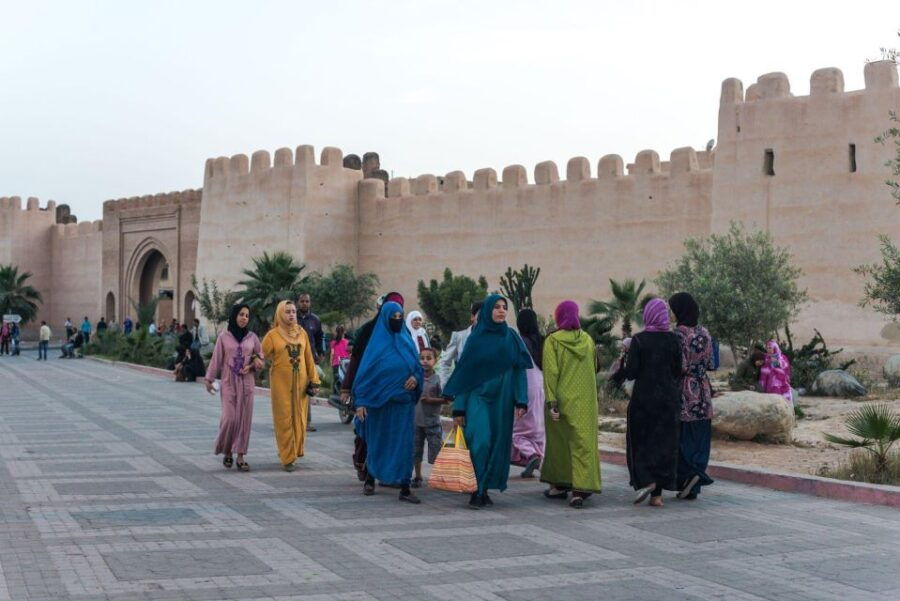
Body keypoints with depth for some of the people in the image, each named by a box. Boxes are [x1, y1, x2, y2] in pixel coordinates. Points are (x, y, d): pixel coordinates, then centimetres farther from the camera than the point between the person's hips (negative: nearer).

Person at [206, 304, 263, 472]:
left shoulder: (252, 337, 5)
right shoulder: (224, 337, 0)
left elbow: (261, 358, 12)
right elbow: (216, 359, 4)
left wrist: (252, 366, -8)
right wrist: (209, 379, 3)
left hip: (247, 383, 2)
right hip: (228, 383, -2)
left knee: (244, 419, 0)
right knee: (229, 418, -9)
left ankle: (240, 457, 6)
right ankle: (227, 452, 13)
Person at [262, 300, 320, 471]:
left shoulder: (302, 333, 7)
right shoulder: (273, 335, -3)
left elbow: (309, 358, 9)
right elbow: (262, 356, -1)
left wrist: (314, 380, 7)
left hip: (301, 383, 3)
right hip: (281, 382, -3)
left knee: (299, 418, 6)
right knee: (285, 419, -2)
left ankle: (296, 450, 22)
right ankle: (287, 458, 2)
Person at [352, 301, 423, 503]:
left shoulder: (407, 342, 7)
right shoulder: (377, 343, -3)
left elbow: (417, 367, 13)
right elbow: (365, 372, -4)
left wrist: (415, 378, -10)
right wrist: (360, 402, -10)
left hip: (403, 402, 2)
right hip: (379, 402, -2)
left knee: (403, 444, -3)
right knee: (377, 443, 10)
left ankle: (405, 488, -2)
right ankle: (370, 479, 30)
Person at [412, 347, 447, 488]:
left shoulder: (438, 379, -7)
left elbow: (445, 399, -8)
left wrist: (430, 400, -17)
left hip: (432, 422, -4)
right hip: (416, 421, 4)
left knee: (435, 455, -2)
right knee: (415, 452, 12)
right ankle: (417, 477, 25)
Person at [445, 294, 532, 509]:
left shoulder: (512, 338, 7)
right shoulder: (476, 338, 1)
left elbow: (520, 370, 6)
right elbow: (464, 373, 2)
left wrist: (521, 401, -6)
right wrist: (459, 408, -2)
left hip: (502, 400, 3)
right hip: (478, 397, -3)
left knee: (497, 444, 2)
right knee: (480, 442, -15)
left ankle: (486, 489, 13)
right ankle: (476, 491, -10)